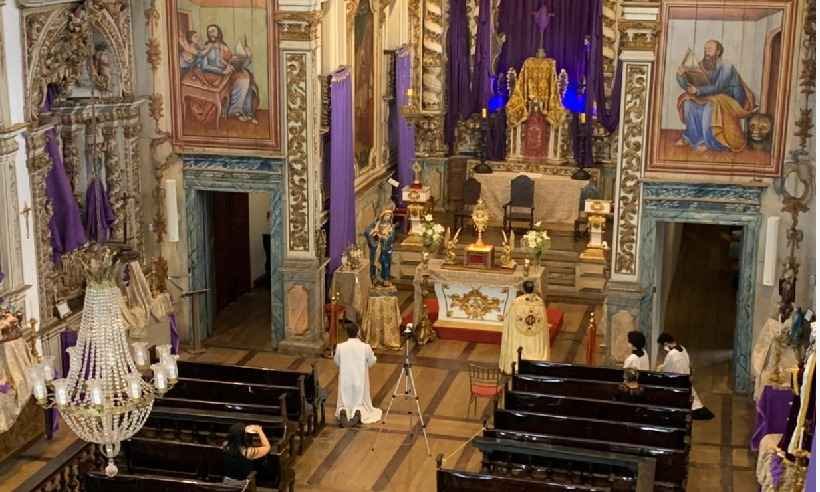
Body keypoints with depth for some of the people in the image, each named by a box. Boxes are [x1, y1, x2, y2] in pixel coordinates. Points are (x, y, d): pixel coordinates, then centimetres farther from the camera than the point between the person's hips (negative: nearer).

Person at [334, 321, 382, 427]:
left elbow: (336, 363, 6)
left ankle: (343, 412, -19)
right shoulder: (365, 347, -13)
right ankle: (359, 413, -19)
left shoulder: (340, 347, -10)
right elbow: (371, 362, 1)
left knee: (344, 404, 14)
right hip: (360, 381, -1)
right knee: (361, 403, 14)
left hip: (345, 381, 1)